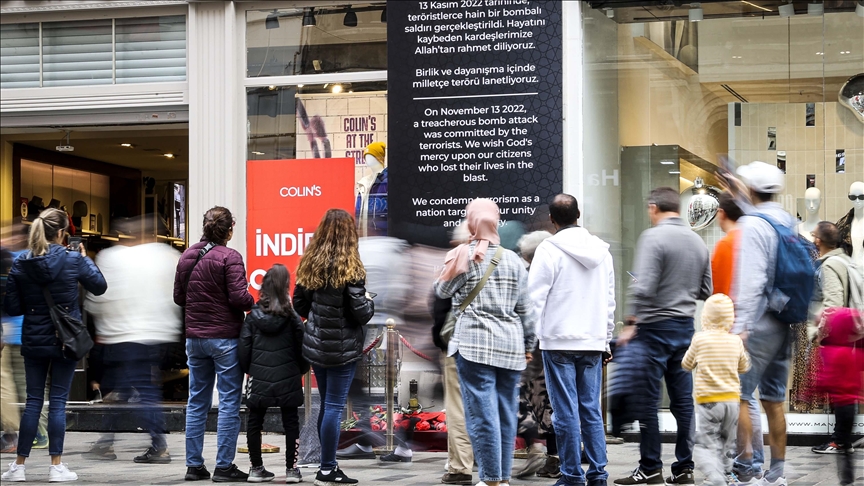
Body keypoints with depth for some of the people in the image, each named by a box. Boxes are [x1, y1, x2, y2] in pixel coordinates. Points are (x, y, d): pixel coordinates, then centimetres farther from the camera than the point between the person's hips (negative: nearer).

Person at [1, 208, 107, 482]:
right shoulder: (73, 260, -10)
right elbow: (100, 287, 4)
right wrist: (85, 258, 14)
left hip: (33, 341, 2)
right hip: (65, 340, -2)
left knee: (33, 401, 9)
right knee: (58, 402, 4)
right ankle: (56, 467, 6)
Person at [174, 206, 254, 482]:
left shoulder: (187, 257, 6)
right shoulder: (229, 257, -13)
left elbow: (178, 298, 12)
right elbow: (239, 298, -18)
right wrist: (254, 303, 2)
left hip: (195, 338, 6)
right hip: (224, 338, -6)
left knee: (197, 402, 12)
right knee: (229, 402, 0)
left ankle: (194, 465, 15)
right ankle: (224, 466, 0)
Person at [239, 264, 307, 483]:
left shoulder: (253, 315, -1)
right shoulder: (292, 316, -5)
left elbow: (244, 348, 0)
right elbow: (301, 347, -4)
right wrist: (302, 369, 13)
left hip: (259, 379, 1)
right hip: (287, 379, -1)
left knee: (254, 423, 11)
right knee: (291, 422, 7)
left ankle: (256, 468, 14)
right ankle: (291, 469, 7)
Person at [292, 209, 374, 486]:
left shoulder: (310, 264, 3)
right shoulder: (349, 267, -15)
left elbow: (299, 306, 9)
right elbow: (361, 312, -17)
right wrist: (370, 304, 4)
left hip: (315, 346, 6)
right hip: (342, 348, -6)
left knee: (327, 404, 15)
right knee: (335, 406, -1)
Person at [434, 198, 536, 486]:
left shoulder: (462, 255, -4)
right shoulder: (513, 259, 8)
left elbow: (442, 290, 10)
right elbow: (525, 308, 10)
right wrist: (528, 344, 19)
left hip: (474, 344, -4)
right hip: (510, 346, 4)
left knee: (482, 413, -4)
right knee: (506, 412, 9)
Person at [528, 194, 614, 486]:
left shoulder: (549, 249, -8)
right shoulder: (602, 250, 10)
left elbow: (535, 297, -9)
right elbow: (610, 300, 15)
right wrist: (606, 341, 22)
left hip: (559, 343, -5)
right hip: (593, 342, 5)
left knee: (566, 413, -1)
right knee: (592, 410, 9)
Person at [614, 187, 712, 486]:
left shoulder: (654, 237, -12)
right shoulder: (697, 241, 10)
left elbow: (643, 286, -19)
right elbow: (706, 291, 14)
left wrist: (631, 324, -12)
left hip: (654, 327, -7)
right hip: (685, 327, 7)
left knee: (646, 400, -1)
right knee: (683, 400, 9)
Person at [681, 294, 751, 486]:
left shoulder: (699, 339, -7)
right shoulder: (736, 341, 1)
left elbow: (687, 365, 6)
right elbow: (744, 367, 16)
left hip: (707, 400, -4)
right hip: (732, 399, 4)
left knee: (706, 445, -6)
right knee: (726, 444, 19)